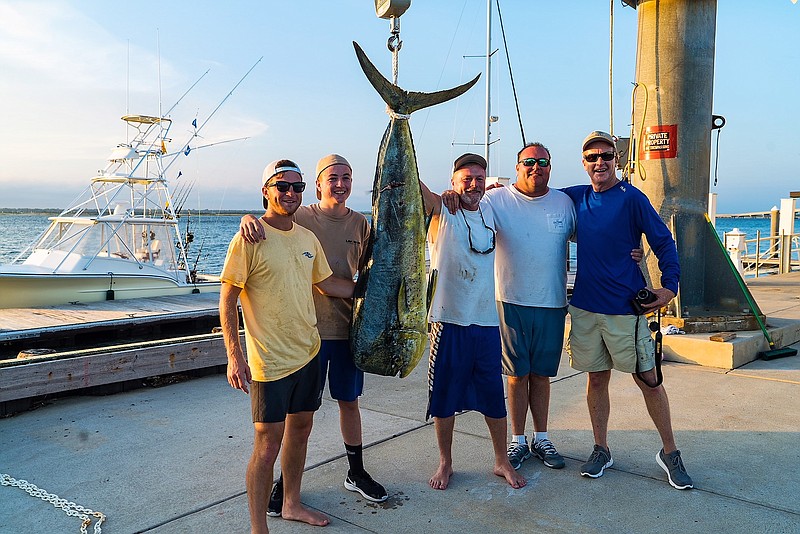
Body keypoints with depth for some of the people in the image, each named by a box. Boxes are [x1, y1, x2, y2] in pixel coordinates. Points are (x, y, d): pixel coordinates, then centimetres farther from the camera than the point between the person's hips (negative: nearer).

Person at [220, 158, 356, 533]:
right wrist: (234, 356, -18)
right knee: (267, 446, -1)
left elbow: (327, 284, 19)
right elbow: (227, 300, -13)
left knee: (300, 429, 19)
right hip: (269, 361, -7)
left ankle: (291, 504, 38)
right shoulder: (250, 238, -13)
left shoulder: (308, 238, 7)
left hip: (308, 352, 7)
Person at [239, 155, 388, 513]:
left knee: (349, 401, 16)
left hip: (348, 326, 3)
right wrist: (249, 218, -36)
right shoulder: (301, 218, -6)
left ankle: (357, 473, 32)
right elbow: (265, 222, -13)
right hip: (308, 326, -3)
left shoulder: (360, 223, 5)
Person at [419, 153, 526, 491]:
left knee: (493, 394, 12)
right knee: (444, 395, 9)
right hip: (448, 320, -3)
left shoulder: (491, 213, 9)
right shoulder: (442, 212, -4)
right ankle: (445, 463, 28)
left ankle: (501, 461, 30)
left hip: (487, 321, 3)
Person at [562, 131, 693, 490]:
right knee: (596, 378, 11)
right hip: (585, 306, 4)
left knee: (648, 379, 2)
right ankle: (601, 451, 24)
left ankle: (669, 452, 19)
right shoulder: (577, 197, 8)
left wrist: (669, 285, -9)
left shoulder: (632, 198, -5)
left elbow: (663, 241, -2)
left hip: (625, 308, -4)